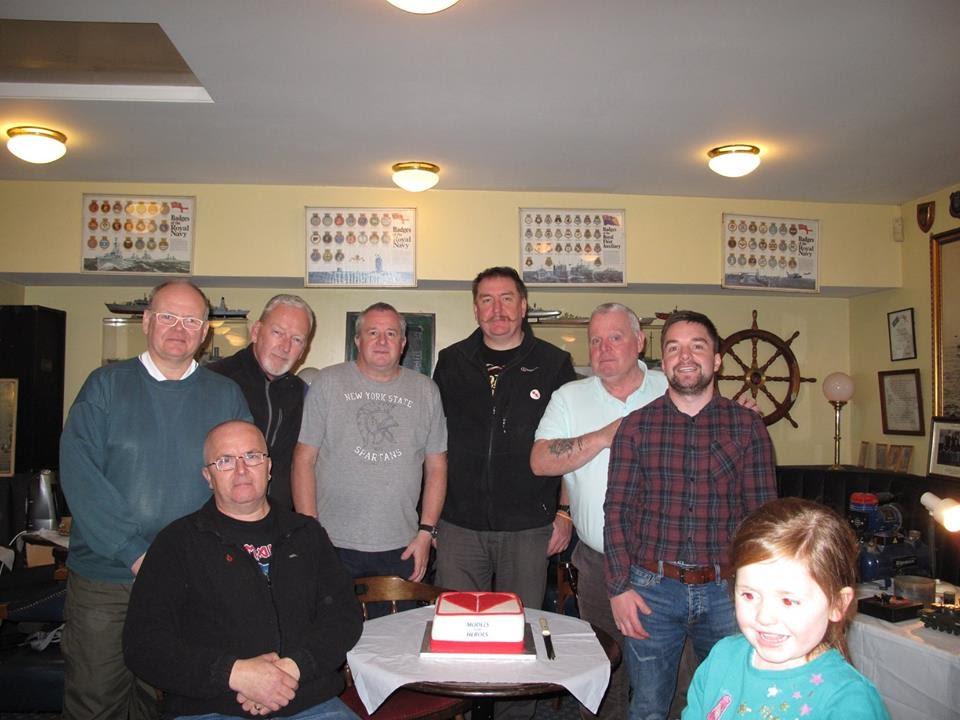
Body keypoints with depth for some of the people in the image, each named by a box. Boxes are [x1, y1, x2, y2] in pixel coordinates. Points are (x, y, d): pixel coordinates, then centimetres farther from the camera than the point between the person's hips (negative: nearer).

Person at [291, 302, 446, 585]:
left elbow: (436, 466, 8)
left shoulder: (425, 390, 7)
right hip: (334, 544, -2)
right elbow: (304, 459, -1)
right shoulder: (329, 382, 0)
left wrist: (426, 532, 2)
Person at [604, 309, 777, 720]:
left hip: (727, 591, 1)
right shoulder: (636, 425, 0)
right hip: (651, 589, 0)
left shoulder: (747, 426, 1)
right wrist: (619, 588, -6)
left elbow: (762, 514, 1)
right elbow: (617, 510, -1)